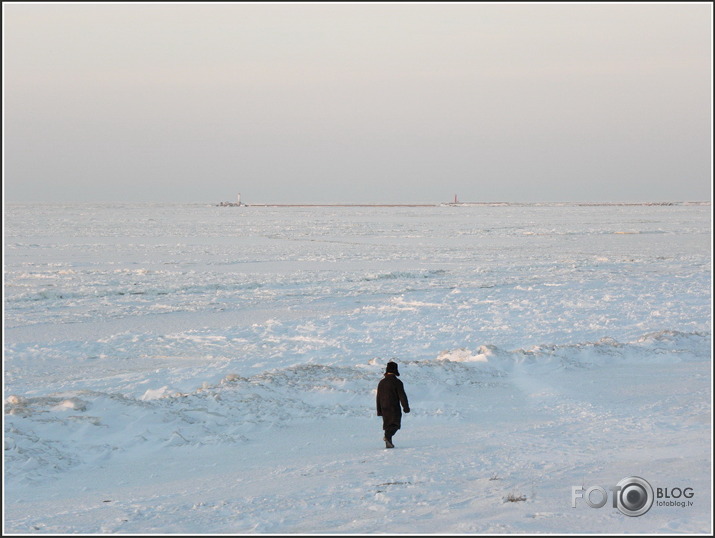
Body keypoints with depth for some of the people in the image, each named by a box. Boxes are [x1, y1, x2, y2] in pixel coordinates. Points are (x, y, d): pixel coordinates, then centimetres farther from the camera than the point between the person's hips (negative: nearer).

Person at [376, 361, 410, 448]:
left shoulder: (381, 382, 8)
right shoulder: (397, 382, -10)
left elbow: (378, 397, 13)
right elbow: (402, 396, -10)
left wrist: (379, 410, 19)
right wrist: (406, 407, -2)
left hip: (384, 408, 5)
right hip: (394, 407, -5)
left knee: (387, 424, 12)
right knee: (395, 424, -1)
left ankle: (388, 443, 10)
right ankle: (387, 436, -26)